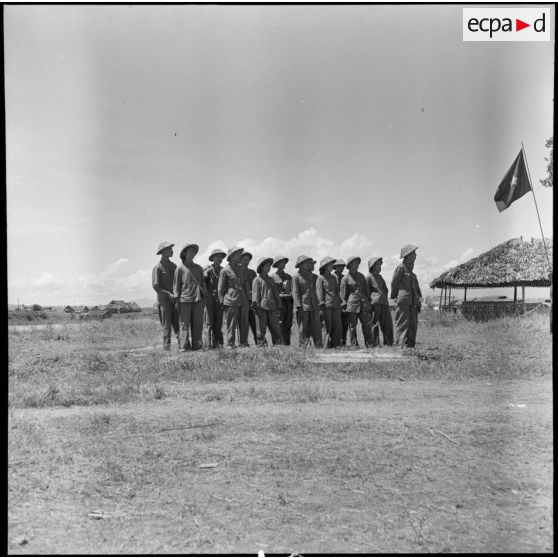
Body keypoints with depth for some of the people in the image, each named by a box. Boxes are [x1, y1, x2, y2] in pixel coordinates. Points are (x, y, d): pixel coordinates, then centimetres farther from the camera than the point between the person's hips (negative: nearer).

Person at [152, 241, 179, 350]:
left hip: (174, 299, 5)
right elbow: (156, 286, -10)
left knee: (177, 323, 1)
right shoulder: (158, 267, -8)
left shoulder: (173, 265, 11)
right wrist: (168, 294, -16)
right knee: (166, 325, -2)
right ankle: (167, 347, 2)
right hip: (163, 300, -5)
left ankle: (181, 344, 2)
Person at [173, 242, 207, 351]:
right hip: (185, 299, -4)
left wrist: (204, 297, 13)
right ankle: (184, 345, 1)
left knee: (198, 323, 2)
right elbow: (176, 285, 3)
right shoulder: (180, 268, 3)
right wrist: (176, 299, -3)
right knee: (184, 323, -3)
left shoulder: (199, 268, 16)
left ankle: (196, 345, 8)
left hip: (198, 299, 4)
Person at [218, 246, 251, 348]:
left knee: (244, 324, 6)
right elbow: (220, 288, 0)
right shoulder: (225, 271, -2)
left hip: (243, 301, 5)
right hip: (231, 301, -5)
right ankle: (230, 344, 6)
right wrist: (222, 302, -3)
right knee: (231, 325, -1)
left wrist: (247, 298, 15)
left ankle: (244, 343, 15)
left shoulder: (242, 269, 14)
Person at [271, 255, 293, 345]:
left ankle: (288, 343, 8)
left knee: (288, 324, 4)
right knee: (280, 324, -9)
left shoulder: (288, 276, 17)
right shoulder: (273, 277, 1)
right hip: (279, 301, -5)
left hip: (289, 301, 5)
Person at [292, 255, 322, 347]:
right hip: (303, 306, -5)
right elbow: (295, 293, -8)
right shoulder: (296, 276, -3)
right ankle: (303, 347, 4)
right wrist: (299, 307, -15)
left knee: (317, 328, 2)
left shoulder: (313, 276, 15)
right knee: (303, 330, -1)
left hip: (314, 306, 5)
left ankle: (319, 346, 6)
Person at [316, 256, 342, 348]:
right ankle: (326, 347, 1)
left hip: (335, 305, 6)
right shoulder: (320, 278, -1)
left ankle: (335, 346, 9)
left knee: (337, 326, 2)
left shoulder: (333, 278, 19)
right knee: (327, 327, -4)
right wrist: (321, 308, -12)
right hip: (326, 305, -6)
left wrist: (340, 304, 15)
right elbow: (319, 293, -6)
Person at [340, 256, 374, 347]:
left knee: (367, 324, -1)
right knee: (352, 326, 0)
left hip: (364, 303, 4)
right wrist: (344, 304, -3)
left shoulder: (361, 276, 15)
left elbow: (366, 289, 20)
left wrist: (369, 301, 15)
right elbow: (343, 293, 1)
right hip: (352, 304, -4)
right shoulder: (345, 278, 0)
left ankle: (369, 344, 4)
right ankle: (354, 345, 6)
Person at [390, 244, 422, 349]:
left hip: (413, 301, 8)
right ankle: (400, 344, -5)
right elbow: (394, 283, -3)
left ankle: (410, 344, 12)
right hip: (403, 301, -8)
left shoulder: (410, 268, 20)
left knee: (413, 323, 7)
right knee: (403, 323, -8)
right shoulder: (400, 267, -7)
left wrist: (419, 297, 10)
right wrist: (394, 297, 4)